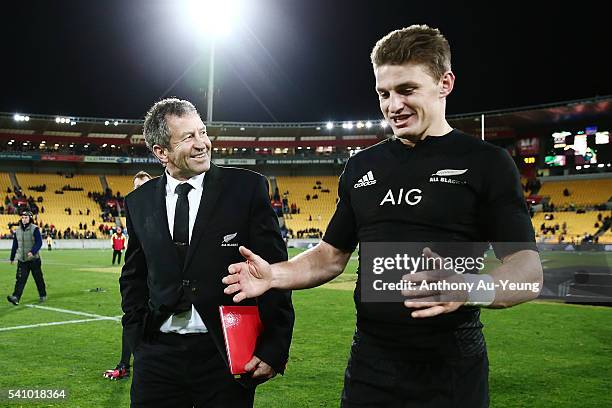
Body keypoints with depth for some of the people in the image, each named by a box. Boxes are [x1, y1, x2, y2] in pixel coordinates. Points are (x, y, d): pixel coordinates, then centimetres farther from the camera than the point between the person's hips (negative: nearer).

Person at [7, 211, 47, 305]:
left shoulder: (34, 229, -8)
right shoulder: (18, 230, 8)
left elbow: (39, 242, -15)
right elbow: (15, 245, 15)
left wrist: (32, 252, -30)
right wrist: (12, 257, 17)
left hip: (34, 259, -3)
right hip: (22, 260, 4)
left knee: (38, 278, 7)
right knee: (20, 279, -8)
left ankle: (42, 295, 24)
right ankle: (16, 297, -16)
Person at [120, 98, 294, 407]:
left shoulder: (248, 187, -5)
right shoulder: (139, 202, 5)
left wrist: (274, 348, -10)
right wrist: (137, 338, 7)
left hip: (227, 354, -2)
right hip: (158, 353, 3)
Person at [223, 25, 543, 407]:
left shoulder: (487, 162, -5)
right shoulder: (362, 166, 8)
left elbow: (528, 269, -11)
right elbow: (332, 255, 13)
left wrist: (469, 288, -32)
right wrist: (274, 274, -6)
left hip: (451, 368, -3)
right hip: (369, 362, 4)